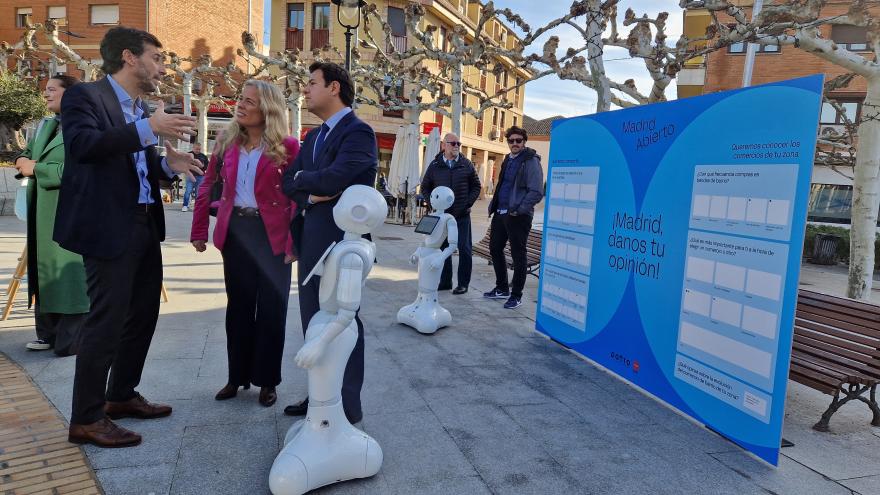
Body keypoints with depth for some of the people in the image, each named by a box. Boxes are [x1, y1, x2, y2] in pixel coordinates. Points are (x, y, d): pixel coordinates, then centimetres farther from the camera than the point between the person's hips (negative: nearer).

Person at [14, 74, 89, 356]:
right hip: (42, 214, 9)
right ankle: (49, 333, 23)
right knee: (45, 271, 13)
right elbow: (27, 155, 25)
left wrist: (36, 169, -13)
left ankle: (73, 341, 2)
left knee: (69, 272, -5)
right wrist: (23, 161, 1)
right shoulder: (44, 126, 17)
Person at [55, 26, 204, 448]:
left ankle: (121, 396, 33)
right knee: (106, 319, -4)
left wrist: (169, 164, 1)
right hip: (109, 227, -9)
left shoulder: (144, 110, 15)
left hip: (145, 225, 9)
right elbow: (82, 145, -26)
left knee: (143, 314, 16)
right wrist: (148, 128, -31)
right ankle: (86, 419, 10)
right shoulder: (85, 96, -8)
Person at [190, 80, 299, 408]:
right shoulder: (228, 143, 6)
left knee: (271, 308, 5)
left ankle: (267, 381, 20)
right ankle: (237, 376, 28)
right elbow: (207, 187, 10)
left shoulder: (287, 146, -7)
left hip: (272, 235, -4)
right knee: (238, 306, 13)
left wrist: (293, 242, -16)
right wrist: (199, 231, 5)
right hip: (235, 232, 4)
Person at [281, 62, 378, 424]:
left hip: (339, 242, -9)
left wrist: (301, 178, -6)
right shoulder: (313, 136, 17)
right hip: (310, 242, 9)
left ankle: (347, 405, 17)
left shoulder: (358, 132, -12)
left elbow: (331, 179, -26)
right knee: (314, 322, 15)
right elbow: (289, 181, 10)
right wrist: (310, 194, -12)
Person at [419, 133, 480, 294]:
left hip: (462, 215, -1)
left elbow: (476, 187, 8)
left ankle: (463, 283, 8)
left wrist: (467, 203, -4)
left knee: (464, 249, 0)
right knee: (443, 248, 8)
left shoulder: (467, 165, 3)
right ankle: (445, 281, 19)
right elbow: (425, 188, 11)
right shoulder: (435, 165, 4)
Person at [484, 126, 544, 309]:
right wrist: (493, 205, 12)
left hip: (519, 216, -8)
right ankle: (502, 288, 29)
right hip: (501, 213, 8)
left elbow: (537, 192, -16)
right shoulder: (508, 160, 15)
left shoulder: (531, 161, -9)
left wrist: (518, 210, -20)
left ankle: (516, 295, 12)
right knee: (495, 249, 14)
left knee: (518, 254, 1)